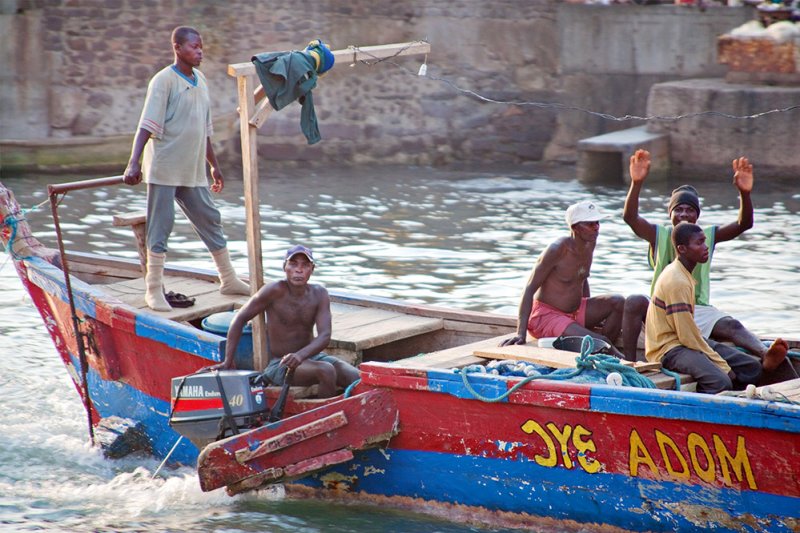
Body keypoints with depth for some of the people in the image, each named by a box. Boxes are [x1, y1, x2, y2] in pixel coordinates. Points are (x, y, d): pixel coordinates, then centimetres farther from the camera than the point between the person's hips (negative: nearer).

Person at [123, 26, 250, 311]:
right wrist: (134, 163, -28)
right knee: (160, 227, -2)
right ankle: (154, 290, 3)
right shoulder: (164, 81, -11)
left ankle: (228, 280, 25)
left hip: (193, 170, 7)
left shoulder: (200, 80, 12)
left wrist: (214, 165, 24)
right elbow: (147, 125, -18)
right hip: (164, 168, -7)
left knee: (210, 221, 13)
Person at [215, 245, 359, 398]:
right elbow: (240, 318, -7)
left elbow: (324, 336, -13)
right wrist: (228, 361, -8)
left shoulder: (319, 294, -2)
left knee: (358, 378, -19)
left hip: (311, 357, 5)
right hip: (279, 366, -5)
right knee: (327, 371, -32)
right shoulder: (275, 291, -14)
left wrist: (300, 355, -33)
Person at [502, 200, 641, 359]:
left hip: (575, 312, 8)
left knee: (618, 302, -10)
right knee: (599, 341, -28)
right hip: (546, 316, -8)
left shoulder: (590, 243, 3)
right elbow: (529, 289, -21)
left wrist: (591, 316, 19)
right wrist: (521, 334, -29)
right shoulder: (557, 250, -20)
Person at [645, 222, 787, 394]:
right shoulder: (677, 282, -20)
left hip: (688, 342, 11)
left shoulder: (682, 273, 13)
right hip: (669, 349, -11)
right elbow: (687, 336, -21)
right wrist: (724, 367, -15)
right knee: (721, 382, -34)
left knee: (752, 367, 2)